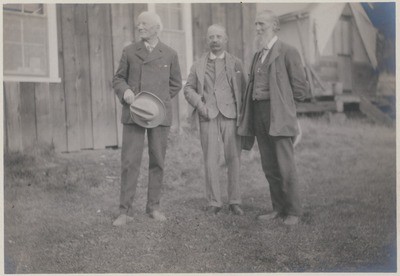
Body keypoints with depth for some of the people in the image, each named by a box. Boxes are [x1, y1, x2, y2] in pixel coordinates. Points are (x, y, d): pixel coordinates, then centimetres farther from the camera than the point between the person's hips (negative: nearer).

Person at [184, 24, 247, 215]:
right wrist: (199, 104, -3)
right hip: (207, 117, 1)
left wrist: (242, 117, -2)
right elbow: (188, 88, 14)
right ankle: (214, 202, 9)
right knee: (210, 160, -1)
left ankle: (234, 202, 10)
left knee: (233, 159, -1)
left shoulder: (236, 63, 11)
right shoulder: (199, 65, 14)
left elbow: (242, 91, 8)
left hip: (230, 116, 0)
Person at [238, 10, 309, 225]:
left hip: (278, 115, -7)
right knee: (269, 167, 8)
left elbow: (300, 87, -4)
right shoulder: (258, 55, 19)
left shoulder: (287, 52, -3)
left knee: (285, 166, -6)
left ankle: (293, 211, 7)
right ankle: (278, 208, 19)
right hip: (258, 113, 7)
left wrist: (283, 104, 4)